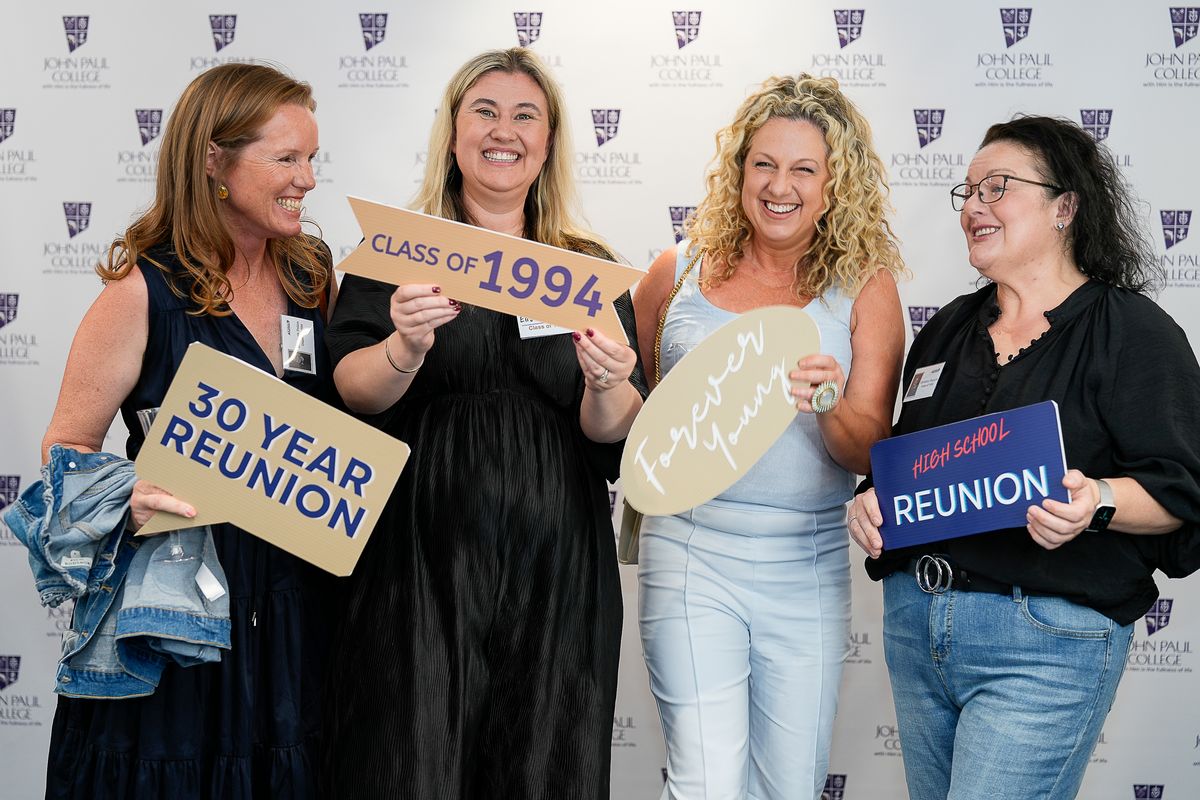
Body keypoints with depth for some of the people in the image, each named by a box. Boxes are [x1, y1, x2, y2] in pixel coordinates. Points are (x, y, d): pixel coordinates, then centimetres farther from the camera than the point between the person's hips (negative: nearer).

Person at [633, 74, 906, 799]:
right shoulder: (681, 272, 3)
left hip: (808, 567, 1)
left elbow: (872, 448, -5)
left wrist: (829, 408, -24)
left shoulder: (865, 286, 1)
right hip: (691, 554, -1)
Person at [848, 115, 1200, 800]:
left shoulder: (1135, 332, -4)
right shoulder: (948, 330, 16)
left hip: (1046, 645, -6)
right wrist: (871, 501, 2)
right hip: (916, 625, 7)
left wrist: (1097, 502, -27)